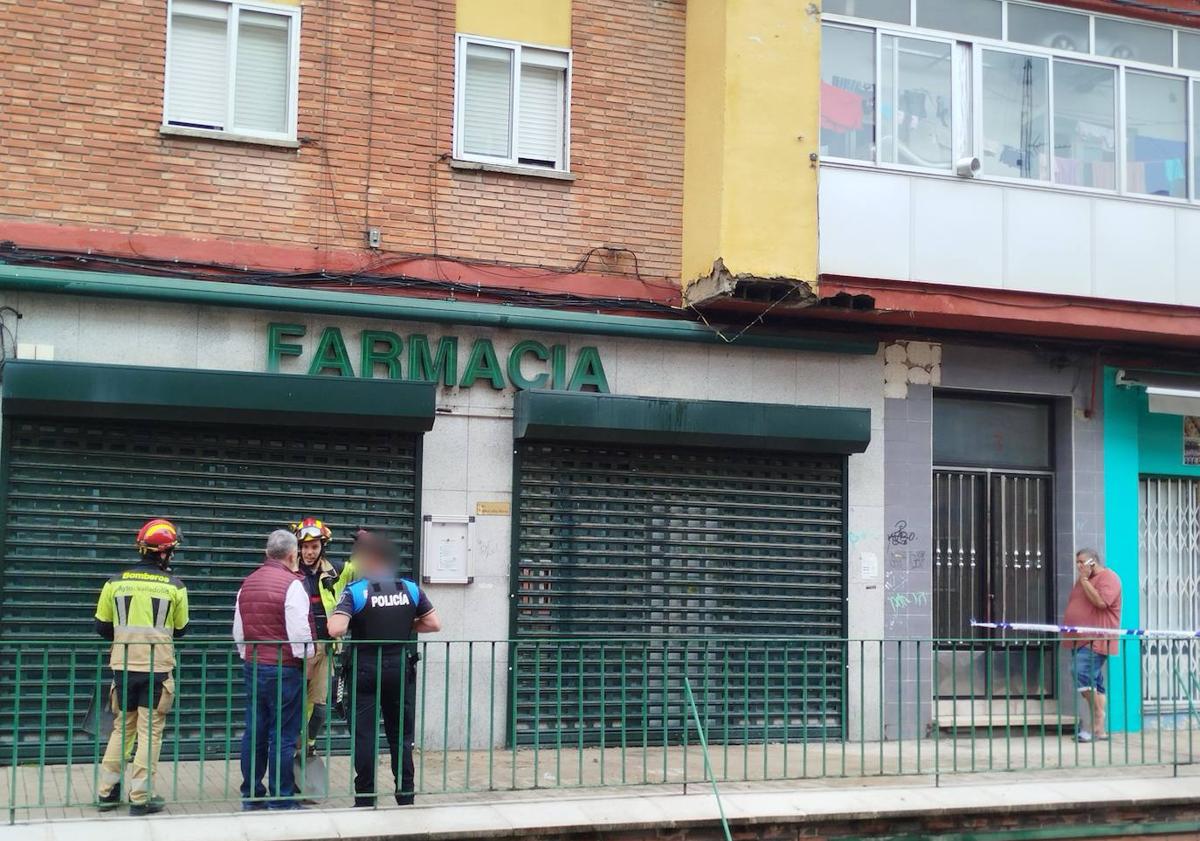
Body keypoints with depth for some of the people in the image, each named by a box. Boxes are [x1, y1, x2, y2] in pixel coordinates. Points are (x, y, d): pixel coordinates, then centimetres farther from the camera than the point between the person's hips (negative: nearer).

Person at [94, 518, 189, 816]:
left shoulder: (116, 582, -1)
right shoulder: (174, 587, -6)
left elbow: (102, 627, 5)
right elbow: (179, 630, 6)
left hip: (123, 666, 3)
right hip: (157, 668, -3)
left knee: (122, 728, 17)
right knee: (150, 731, 5)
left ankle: (107, 792, 20)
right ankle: (140, 798, 5)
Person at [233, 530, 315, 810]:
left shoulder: (248, 584, 10)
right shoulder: (291, 584, -13)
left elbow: (238, 631, 15)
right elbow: (300, 632, -17)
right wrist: (307, 658, -2)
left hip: (252, 666, 7)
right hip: (284, 669, -7)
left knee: (254, 733, 12)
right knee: (283, 736, -1)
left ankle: (251, 795, 18)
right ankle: (281, 799, 3)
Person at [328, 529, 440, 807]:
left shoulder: (355, 591, -11)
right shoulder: (410, 589, 1)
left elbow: (335, 630, -23)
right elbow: (434, 624, 4)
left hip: (365, 669, -3)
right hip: (401, 669, 3)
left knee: (364, 735, 4)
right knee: (401, 734, 12)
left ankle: (365, 799, 7)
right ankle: (406, 796, 15)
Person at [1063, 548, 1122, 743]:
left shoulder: (1108, 577, -6)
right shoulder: (1083, 580, 23)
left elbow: (1101, 601, -21)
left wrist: (1084, 580, -14)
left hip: (1095, 640, -9)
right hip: (1080, 640, 9)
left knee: (1082, 676, -20)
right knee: (1093, 683, 8)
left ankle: (1098, 726, -16)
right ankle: (1099, 728, 9)